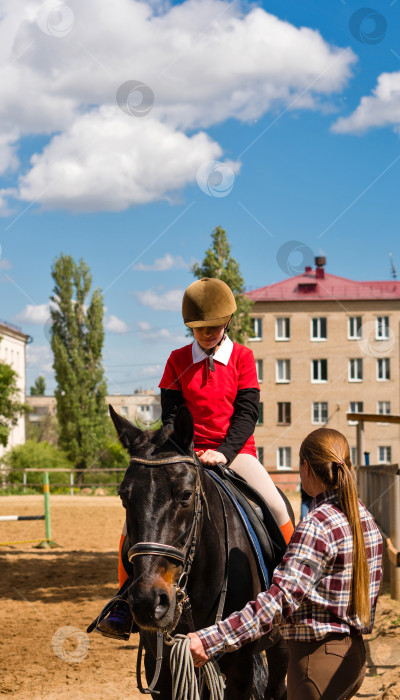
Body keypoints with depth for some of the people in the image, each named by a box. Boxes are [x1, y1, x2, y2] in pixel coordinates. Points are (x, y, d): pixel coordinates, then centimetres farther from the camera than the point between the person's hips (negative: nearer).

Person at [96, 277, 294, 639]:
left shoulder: (242, 356, 2)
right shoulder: (178, 360, 7)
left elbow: (247, 412, -5)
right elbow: (170, 414, 4)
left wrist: (223, 452, -19)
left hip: (235, 450, -1)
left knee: (276, 506, -24)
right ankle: (124, 606, -9)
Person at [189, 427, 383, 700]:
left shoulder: (316, 526, -21)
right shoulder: (366, 518, 6)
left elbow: (280, 600, -30)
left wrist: (211, 639, -34)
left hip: (317, 656, -9)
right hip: (355, 653, 9)